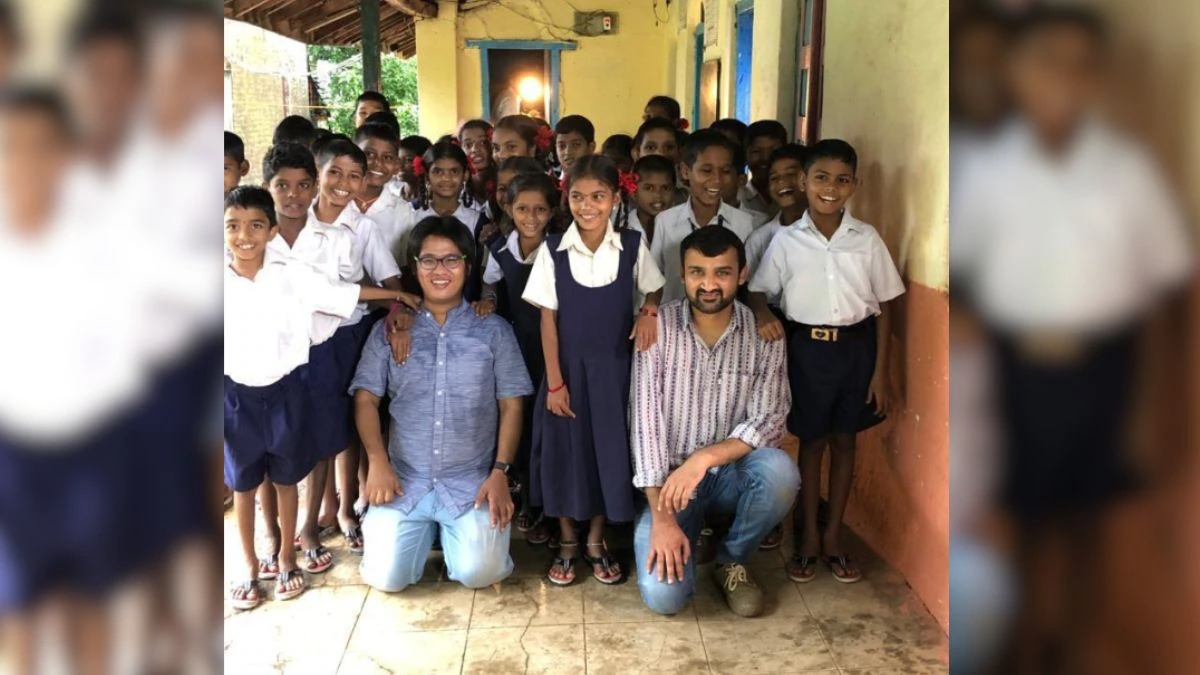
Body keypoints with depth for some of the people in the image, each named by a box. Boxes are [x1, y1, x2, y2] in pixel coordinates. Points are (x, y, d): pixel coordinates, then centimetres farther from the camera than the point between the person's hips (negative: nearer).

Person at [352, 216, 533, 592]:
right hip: (406, 480, 1)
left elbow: (511, 406, 1)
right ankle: (427, 529, 22)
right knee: (387, 577, -11)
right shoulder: (389, 331, 6)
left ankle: (454, 530, 17)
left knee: (479, 573, -18)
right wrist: (378, 462, -11)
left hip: (473, 482, -1)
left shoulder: (494, 330, 4)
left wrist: (500, 472, -9)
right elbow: (366, 398, 3)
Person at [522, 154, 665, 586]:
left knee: (611, 452, 7)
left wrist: (650, 312, -13)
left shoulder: (632, 246, -5)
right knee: (565, 452, 6)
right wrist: (554, 380, -8)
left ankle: (596, 543, 26)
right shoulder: (552, 250, -7)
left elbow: (652, 291, 11)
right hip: (568, 367, -1)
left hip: (615, 367, 1)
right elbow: (548, 318, -5)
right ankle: (567, 544, 24)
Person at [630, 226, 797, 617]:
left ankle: (732, 560, -2)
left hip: (731, 472, 2)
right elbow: (645, 418, -14)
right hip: (670, 477, -1)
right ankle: (679, 535, 16)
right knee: (663, 595, -21)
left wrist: (705, 457, -28)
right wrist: (661, 517, -20)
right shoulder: (658, 328, -10)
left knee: (779, 471, -33)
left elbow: (769, 421, -11)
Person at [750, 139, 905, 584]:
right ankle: (808, 538, 24)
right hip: (808, 348, -1)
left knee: (844, 440, 12)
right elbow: (759, 295, 1)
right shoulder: (786, 241, -5)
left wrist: (881, 371, -2)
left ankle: (833, 537, 27)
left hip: (856, 347, 1)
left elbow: (883, 308, 1)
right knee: (811, 442, 10)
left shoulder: (867, 239, -3)